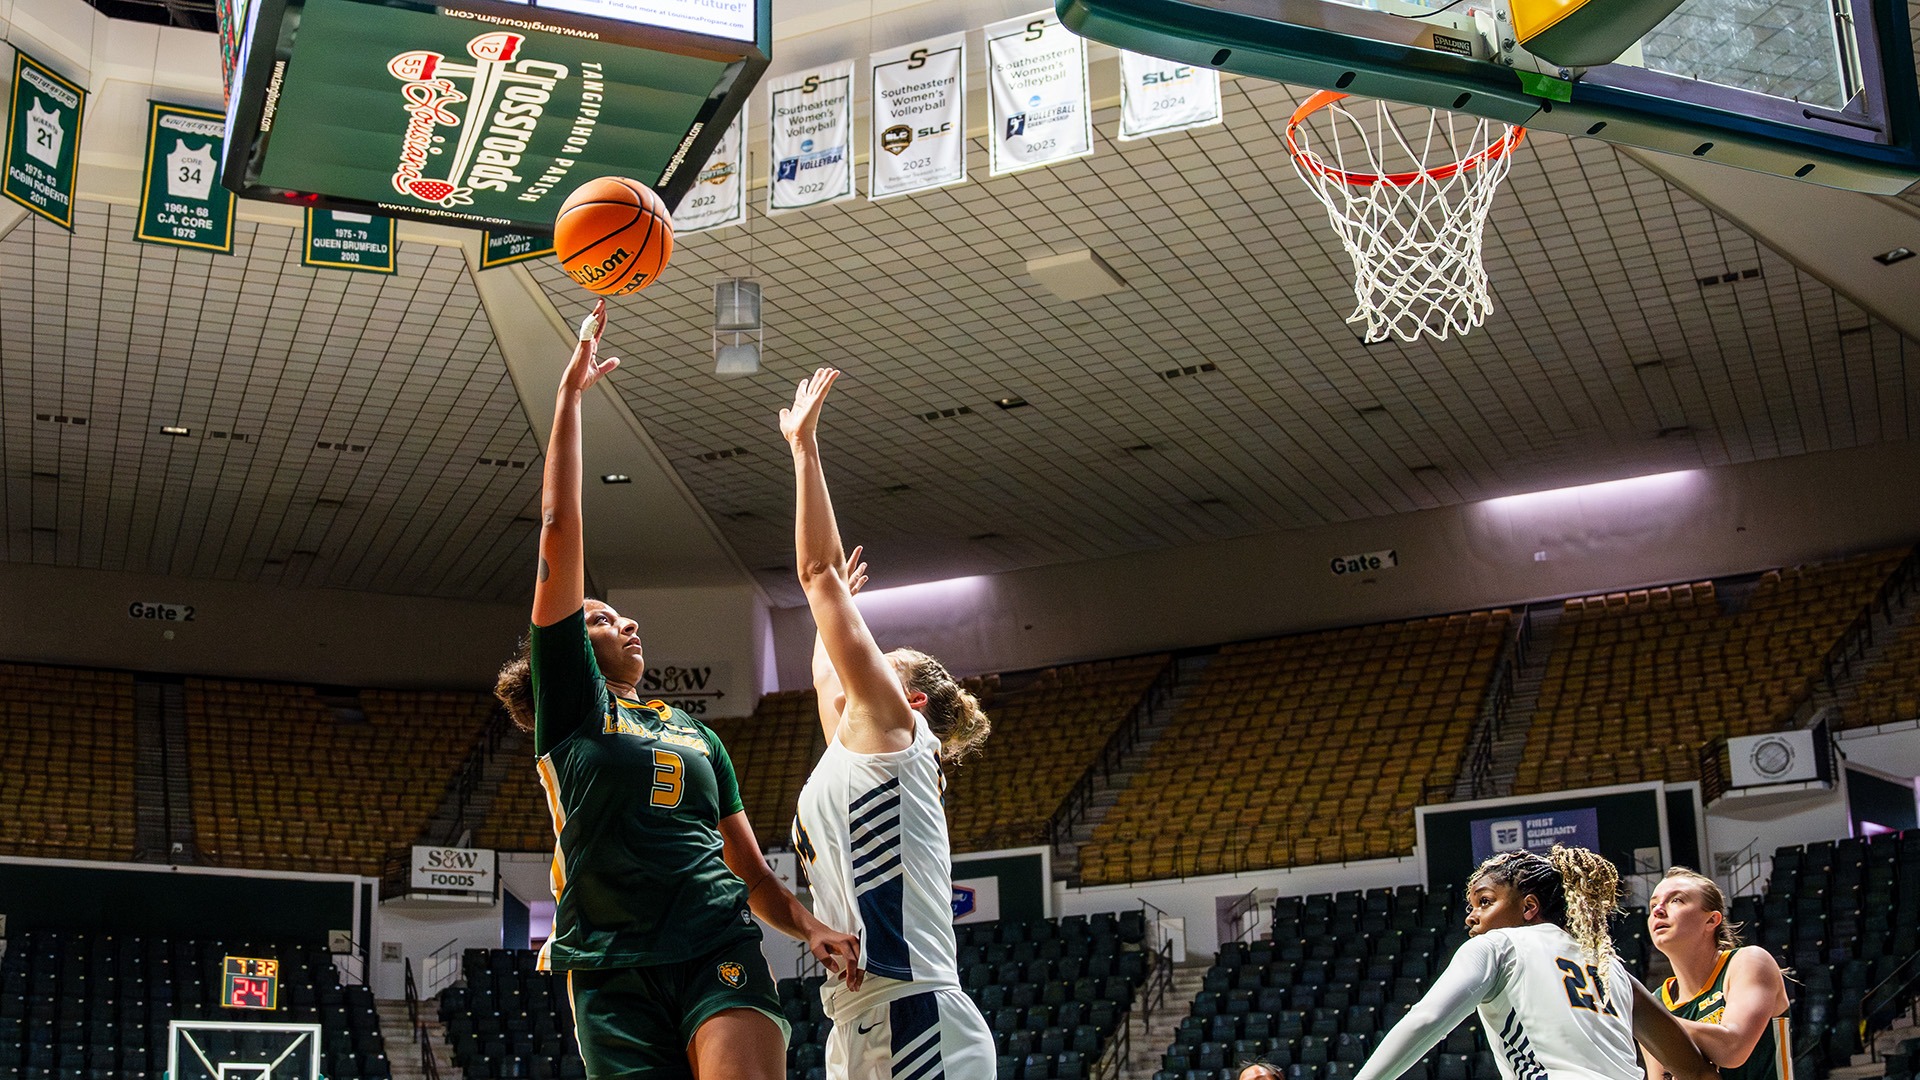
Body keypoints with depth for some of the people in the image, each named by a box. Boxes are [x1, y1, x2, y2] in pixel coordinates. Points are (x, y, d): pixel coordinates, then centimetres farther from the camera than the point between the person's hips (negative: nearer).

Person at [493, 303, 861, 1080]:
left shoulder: (697, 736, 26)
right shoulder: (570, 702, 13)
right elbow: (559, 535, 4)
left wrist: (812, 928, 4)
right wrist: (570, 395, 2)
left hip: (719, 953, 2)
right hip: (613, 974, -2)